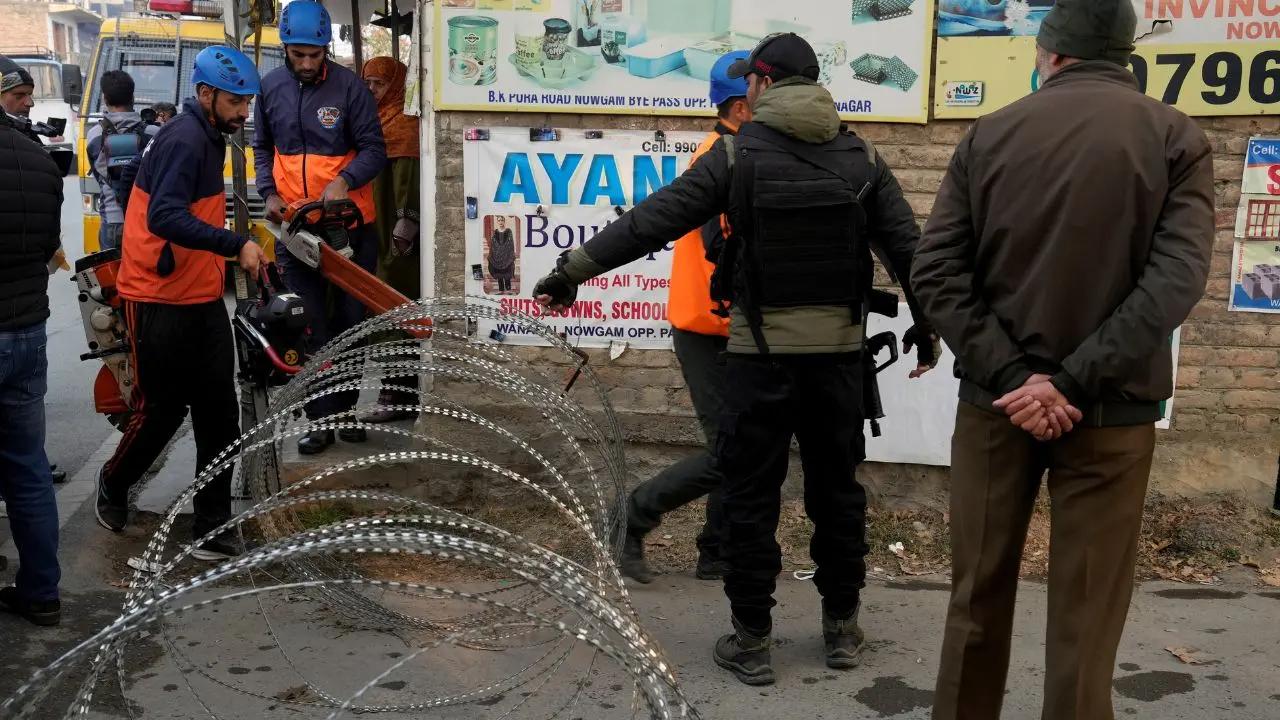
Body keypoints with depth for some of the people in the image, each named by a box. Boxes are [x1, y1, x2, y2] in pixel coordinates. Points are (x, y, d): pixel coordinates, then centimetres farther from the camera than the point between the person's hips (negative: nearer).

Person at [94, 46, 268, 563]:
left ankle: (212, 529, 9)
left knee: (219, 414, 3)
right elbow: (165, 217, -30)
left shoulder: (207, 138, 14)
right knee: (160, 411, 5)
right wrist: (236, 245, -36)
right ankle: (113, 486, 34)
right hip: (159, 304, -8)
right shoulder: (184, 141, -17)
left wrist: (226, 259, 23)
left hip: (202, 300, 9)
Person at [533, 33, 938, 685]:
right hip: (839, 349, 3)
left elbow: (654, 219, -8)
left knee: (751, 496, 6)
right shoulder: (861, 157, 4)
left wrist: (574, 268, -3)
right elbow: (906, 245, 6)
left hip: (762, 351, -3)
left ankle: (752, 642, 11)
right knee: (837, 489, 15)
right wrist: (926, 324, 19)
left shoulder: (738, 153, -5)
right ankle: (842, 628, 25)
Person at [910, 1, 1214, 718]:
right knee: (1086, 613, 7)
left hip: (995, 398, 2)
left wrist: (1009, 375, -11)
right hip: (1108, 406, -1)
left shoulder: (990, 134, 3)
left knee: (980, 594, 14)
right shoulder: (1176, 138, -1)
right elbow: (1177, 279, -13)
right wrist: (1072, 381, -16)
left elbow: (936, 270, -5)